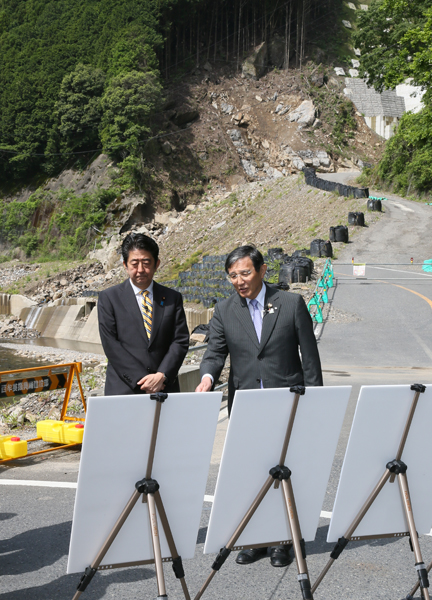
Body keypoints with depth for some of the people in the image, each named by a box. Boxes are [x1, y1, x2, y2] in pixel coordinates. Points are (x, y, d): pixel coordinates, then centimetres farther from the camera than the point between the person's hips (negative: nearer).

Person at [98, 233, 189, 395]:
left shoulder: (172, 298, 11)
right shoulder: (109, 298, 5)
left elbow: (181, 341, 4)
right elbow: (110, 345, -3)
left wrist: (162, 375, -10)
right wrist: (140, 380, -10)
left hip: (164, 389, 2)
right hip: (123, 390, -1)